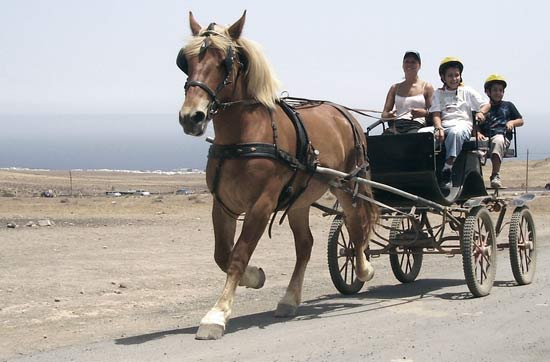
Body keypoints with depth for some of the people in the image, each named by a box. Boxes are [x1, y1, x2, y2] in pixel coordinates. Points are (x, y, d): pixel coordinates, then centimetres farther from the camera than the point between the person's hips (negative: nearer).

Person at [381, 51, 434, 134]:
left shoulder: (426, 87, 15)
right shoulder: (395, 88, 24)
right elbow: (384, 113, 19)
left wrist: (424, 113, -15)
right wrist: (388, 115, -6)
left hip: (417, 125, -2)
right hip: (397, 125, 2)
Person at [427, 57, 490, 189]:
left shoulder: (467, 91, 20)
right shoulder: (438, 93, 21)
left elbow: (486, 104, 19)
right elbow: (436, 114, 8)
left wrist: (481, 112, -6)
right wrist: (439, 129, -13)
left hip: (462, 123, -2)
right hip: (443, 125, 2)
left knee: (456, 132, -42)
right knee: (422, 133, -32)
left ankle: (447, 171, -46)